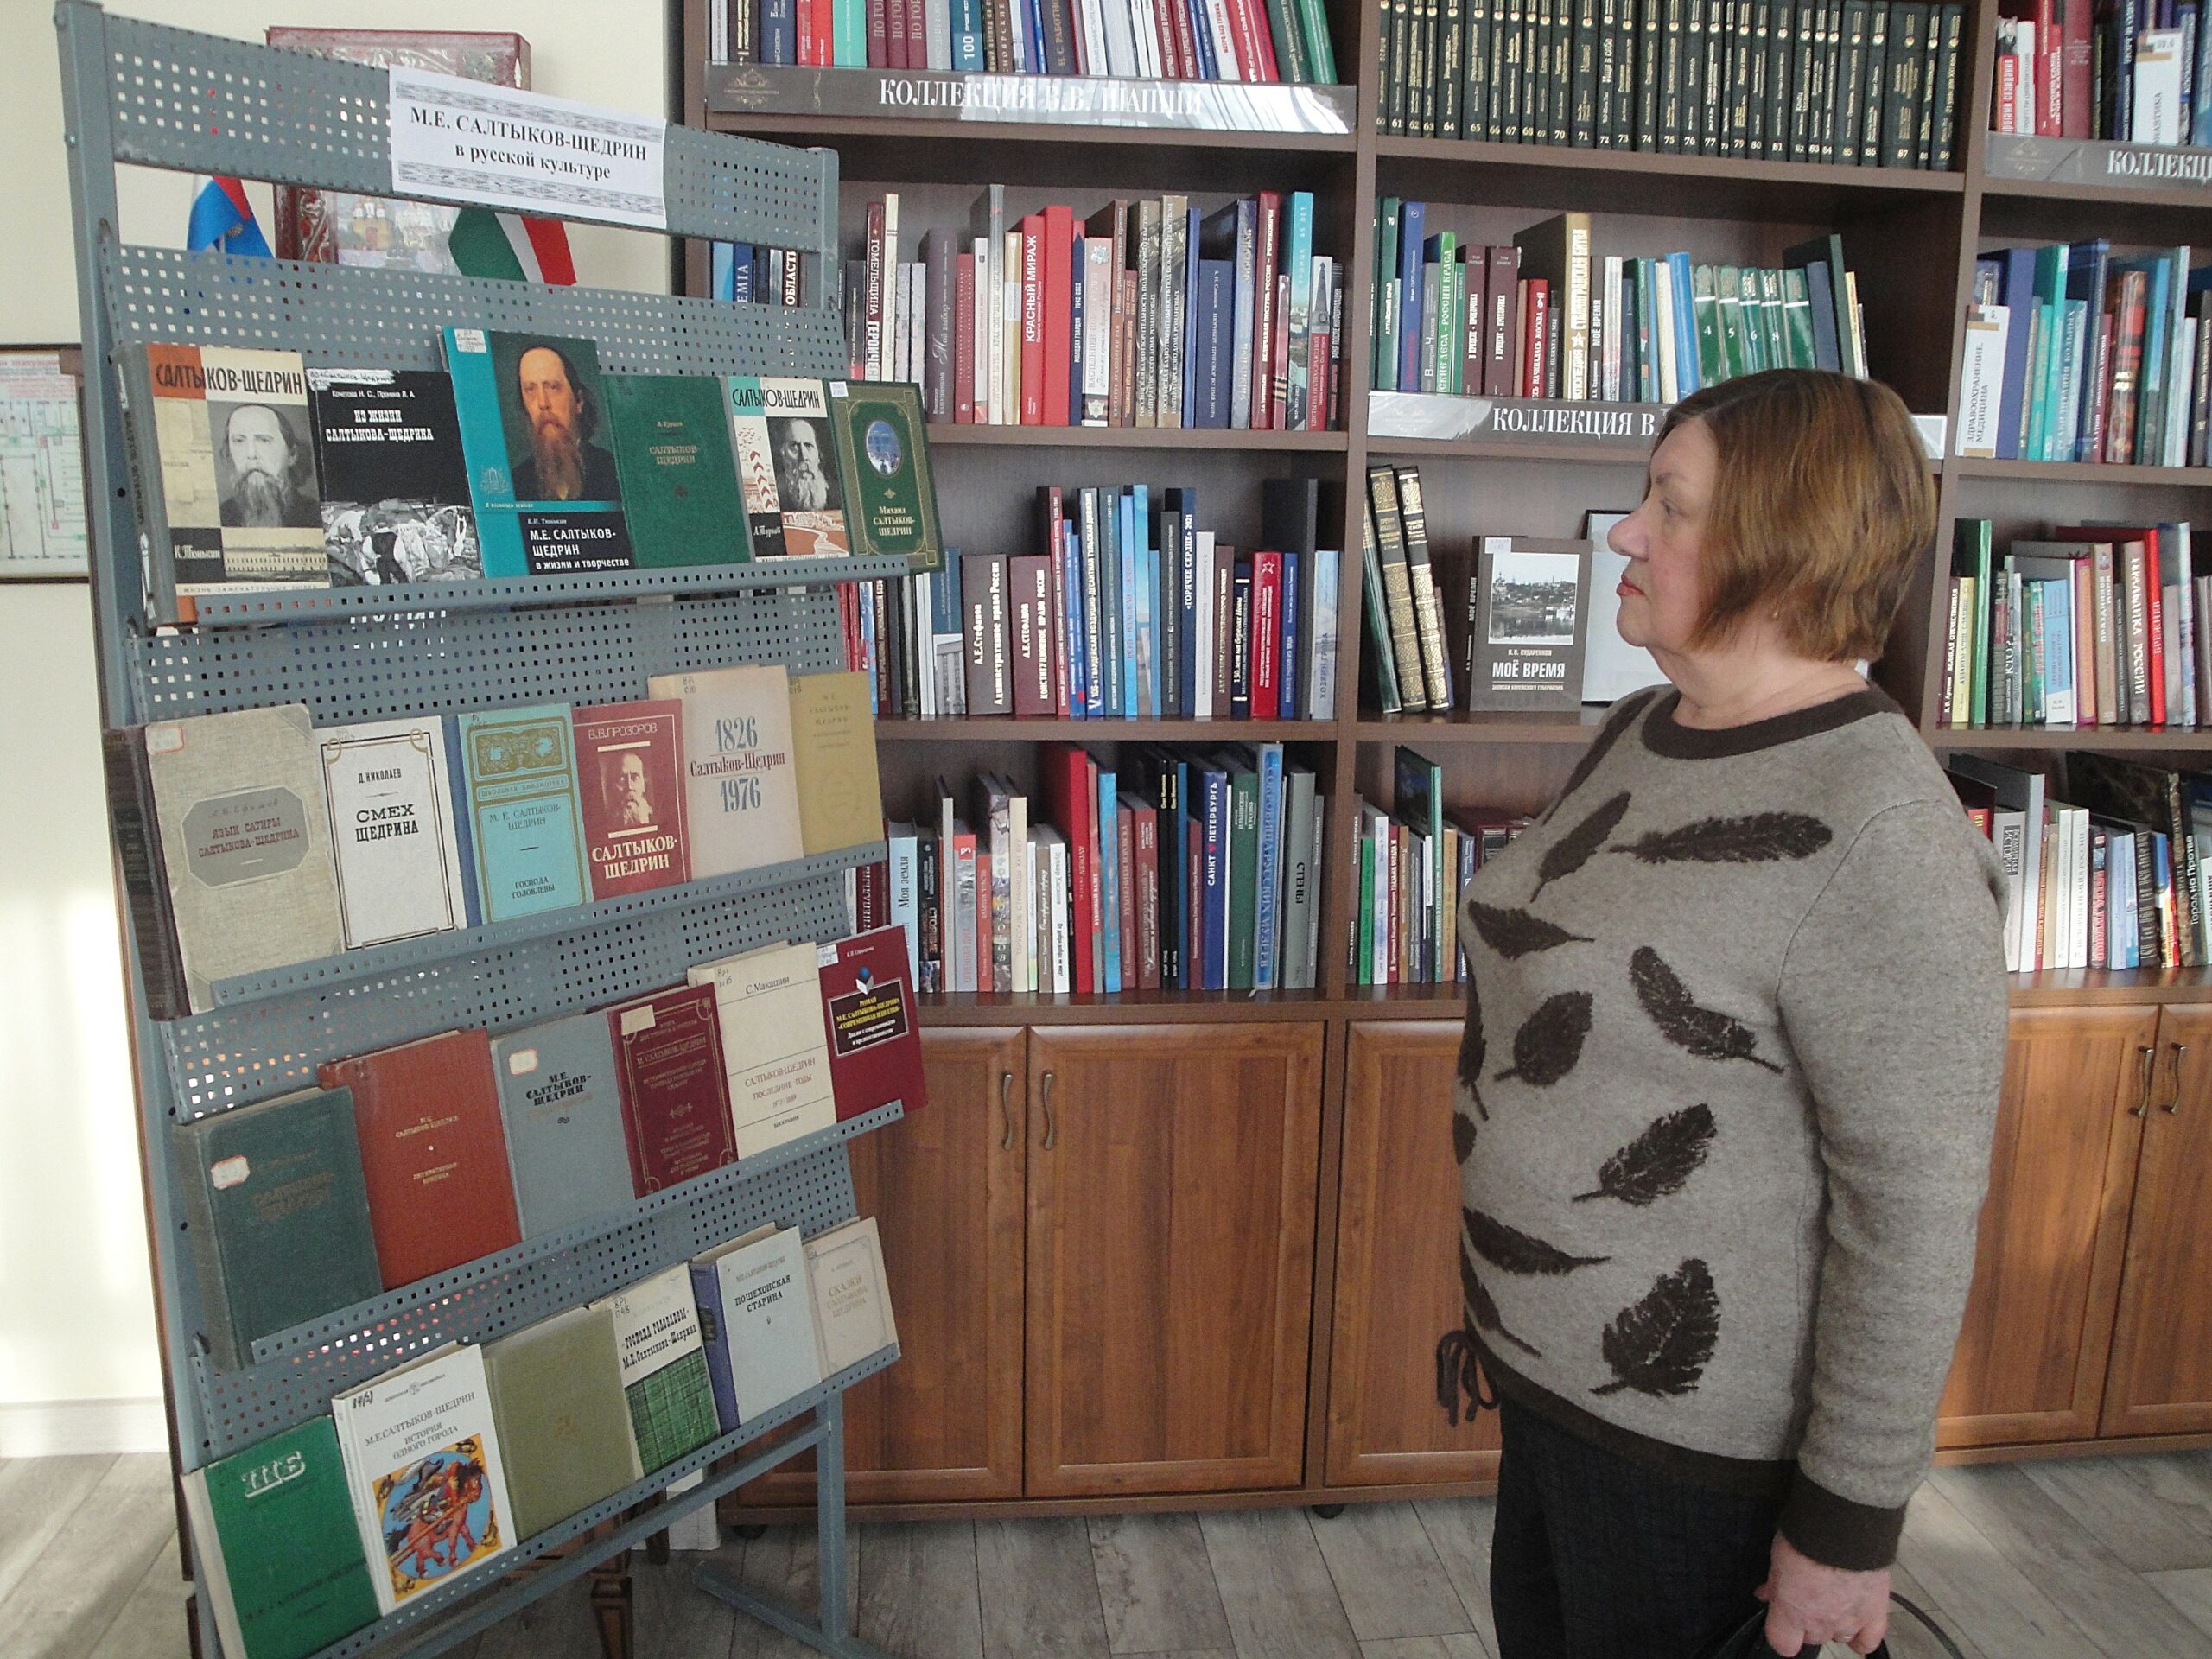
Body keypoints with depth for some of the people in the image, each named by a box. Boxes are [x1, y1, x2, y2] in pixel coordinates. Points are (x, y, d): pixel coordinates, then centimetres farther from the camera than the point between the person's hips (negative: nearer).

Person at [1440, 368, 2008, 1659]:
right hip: (1550, 1365, 8)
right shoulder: (1642, 734, 2)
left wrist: (1849, 1524, -15)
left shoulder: (1875, 839, -25)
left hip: (1701, 1436, -8)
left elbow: (1917, 1212, -22)